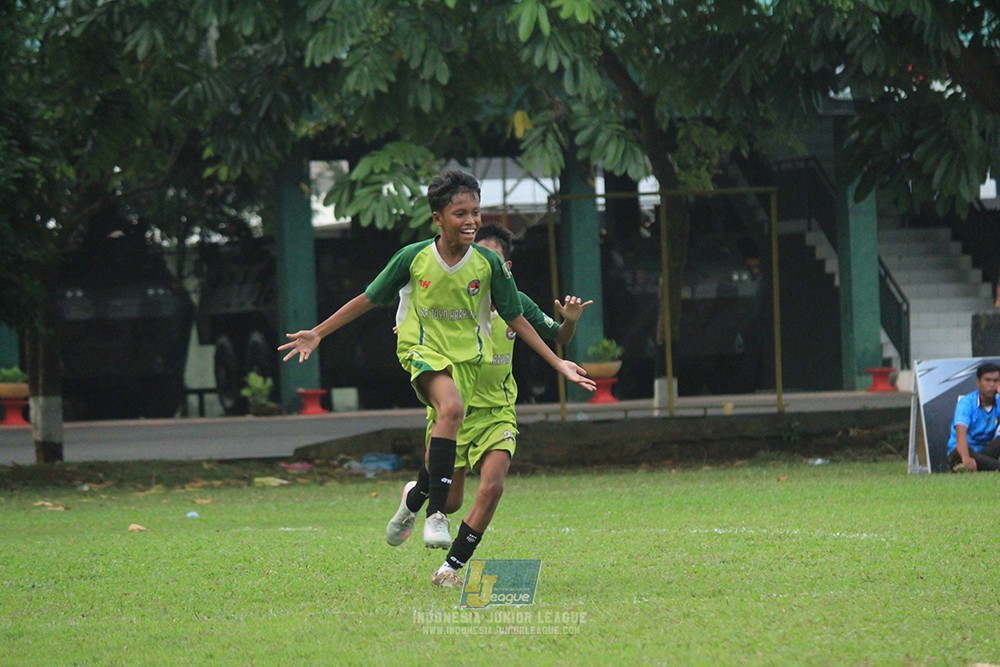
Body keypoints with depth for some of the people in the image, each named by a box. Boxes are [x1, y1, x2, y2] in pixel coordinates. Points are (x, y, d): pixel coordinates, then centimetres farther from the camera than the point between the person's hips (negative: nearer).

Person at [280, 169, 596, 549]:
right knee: (452, 407, -36)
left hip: (465, 357, 3)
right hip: (422, 351, -3)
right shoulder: (413, 258, -8)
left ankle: (419, 492, 37)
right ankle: (435, 514, -34)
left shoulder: (489, 265, -4)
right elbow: (368, 300, 5)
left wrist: (559, 364, 4)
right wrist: (317, 333, 4)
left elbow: (515, 320, 7)